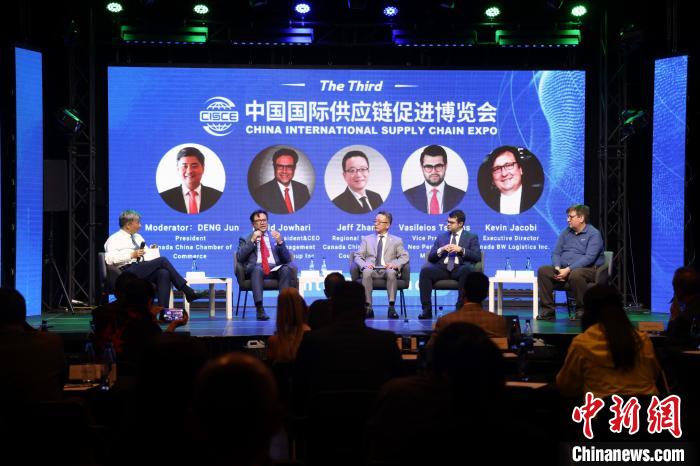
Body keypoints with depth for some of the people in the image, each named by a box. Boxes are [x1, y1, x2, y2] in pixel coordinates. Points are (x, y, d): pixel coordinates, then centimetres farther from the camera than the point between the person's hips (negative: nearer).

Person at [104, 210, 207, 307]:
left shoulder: (138, 237, 26)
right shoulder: (114, 239, 4)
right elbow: (109, 259, -11)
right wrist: (132, 255, -18)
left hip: (143, 270, 7)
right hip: (127, 271, -7)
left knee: (164, 273, -27)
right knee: (163, 261, -23)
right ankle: (189, 293, -21)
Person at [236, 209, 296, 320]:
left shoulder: (276, 237, 24)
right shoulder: (245, 239, 20)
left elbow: (287, 259, 13)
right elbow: (239, 257, 2)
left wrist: (280, 242, -3)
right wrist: (252, 240, -4)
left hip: (275, 269, 2)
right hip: (255, 269, -2)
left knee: (287, 268, -32)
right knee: (257, 268, -38)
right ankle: (259, 309, -44)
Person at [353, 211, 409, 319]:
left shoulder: (396, 240, 19)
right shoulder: (367, 239, 22)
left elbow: (404, 257, 8)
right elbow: (357, 256, 12)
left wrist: (395, 264, -14)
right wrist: (364, 264, -11)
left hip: (387, 270, -1)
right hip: (371, 269, 1)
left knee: (391, 272, -37)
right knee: (367, 272, -35)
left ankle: (391, 307, -35)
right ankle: (368, 307, -34)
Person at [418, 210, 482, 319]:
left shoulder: (472, 237, 15)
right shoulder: (441, 236, 23)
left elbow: (477, 257, 2)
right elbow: (430, 257, 16)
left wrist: (461, 250, -9)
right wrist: (441, 250, -4)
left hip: (459, 268, -2)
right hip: (442, 268, 2)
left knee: (467, 269, -38)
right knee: (425, 270, -28)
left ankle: (460, 308, -30)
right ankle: (427, 310, -28)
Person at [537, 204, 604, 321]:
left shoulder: (594, 234, -6)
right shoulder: (566, 232, 15)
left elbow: (589, 257, -18)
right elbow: (556, 253, 12)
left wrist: (568, 269, -24)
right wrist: (558, 268, -11)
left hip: (587, 269, -6)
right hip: (564, 269, 6)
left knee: (575, 274, -40)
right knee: (543, 271, -17)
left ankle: (582, 310, -21)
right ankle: (547, 310, -17)